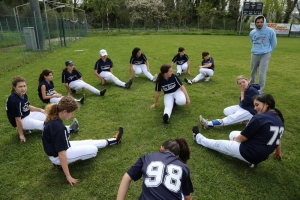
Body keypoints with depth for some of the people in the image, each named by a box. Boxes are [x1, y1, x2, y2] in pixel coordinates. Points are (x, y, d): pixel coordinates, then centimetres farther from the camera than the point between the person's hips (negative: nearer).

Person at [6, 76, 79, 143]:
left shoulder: (23, 94, -6)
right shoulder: (14, 100, -28)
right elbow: (18, 119, -25)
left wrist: (40, 109, 2)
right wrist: (21, 135, -21)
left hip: (28, 114, 9)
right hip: (21, 120, -8)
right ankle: (69, 129, -23)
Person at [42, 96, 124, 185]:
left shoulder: (52, 118, -8)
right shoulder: (58, 127, -35)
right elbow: (61, 154, -30)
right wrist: (68, 176, -23)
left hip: (56, 149, 9)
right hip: (57, 156, -9)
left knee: (89, 143, 16)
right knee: (93, 149, -2)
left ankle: (113, 140, 34)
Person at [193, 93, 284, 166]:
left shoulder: (259, 118, -22)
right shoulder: (279, 120, 3)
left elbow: (242, 138, -14)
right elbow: (278, 139, 18)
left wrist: (234, 139, 8)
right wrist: (278, 152, 37)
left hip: (249, 153, -8)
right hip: (262, 155, 8)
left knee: (218, 144, 13)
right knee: (233, 134, 23)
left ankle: (199, 138, 36)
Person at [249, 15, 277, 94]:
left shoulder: (270, 31, -9)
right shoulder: (252, 32, 1)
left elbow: (273, 43, 2)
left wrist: (268, 50, 9)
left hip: (265, 55, -4)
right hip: (254, 54, 4)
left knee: (262, 73, -9)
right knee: (253, 71, 16)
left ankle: (260, 90, -1)